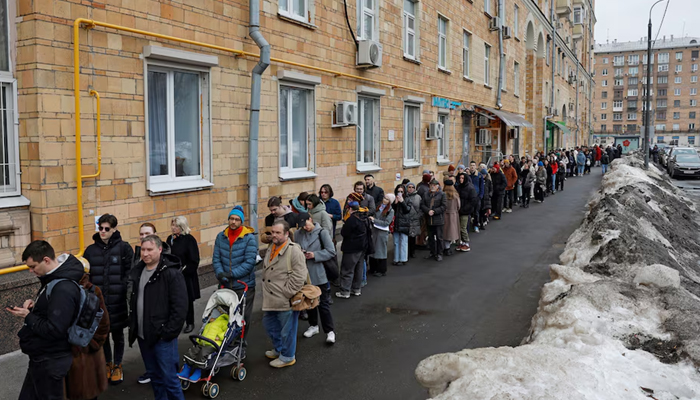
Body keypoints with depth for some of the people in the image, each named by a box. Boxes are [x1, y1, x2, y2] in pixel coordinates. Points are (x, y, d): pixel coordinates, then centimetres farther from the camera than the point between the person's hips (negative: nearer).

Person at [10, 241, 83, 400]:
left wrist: (27, 316, -17)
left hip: (49, 361, -10)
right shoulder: (55, 278, 4)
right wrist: (35, 305, 1)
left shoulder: (63, 289, -28)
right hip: (42, 357, 10)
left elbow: (54, 330, -29)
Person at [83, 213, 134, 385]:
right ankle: (108, 363, 34)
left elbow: (130, 273, -7)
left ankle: (117, 366, 28)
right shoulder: (91, 250, 5)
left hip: (117, 301, -3)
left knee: (117, 335, 11)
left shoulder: (124, 248, -5)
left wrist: (124, 291, -16)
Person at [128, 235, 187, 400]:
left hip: (163, 337, -7)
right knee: (154, 375, 18)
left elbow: (180, 307, -17)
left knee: (169, 378, -2)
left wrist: (169, 332, -18)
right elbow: (133, 302, 18)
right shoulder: (137, 271, 8)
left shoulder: (172, 273, -15)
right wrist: (133, 326, 12)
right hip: (143, 336, 7)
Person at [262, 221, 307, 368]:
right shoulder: (271, 248, 10)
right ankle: (279, 349, 44)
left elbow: (299, 276, -21)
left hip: (286, 301, -9)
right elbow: (266, 271, 24)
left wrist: (287, 292, -19)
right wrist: (266, 292, 18)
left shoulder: (294, 251, -18)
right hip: (271, 299, 9)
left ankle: (287, 357, 24)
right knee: (269, 323, 24)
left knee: (287, 330, 5)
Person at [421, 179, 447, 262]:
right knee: (430, 237, 13)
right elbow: (422, 205, 4)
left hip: (438, 220, -5)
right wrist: (428, 211, -14)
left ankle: (439, 254, 9)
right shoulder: (427, 195, 10)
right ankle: (432, 252, 26)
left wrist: (434, 211, -17)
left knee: (439, 237, 0)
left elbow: (444, 206, -10)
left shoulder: (442, 194, -3)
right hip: (429, 220, 5)